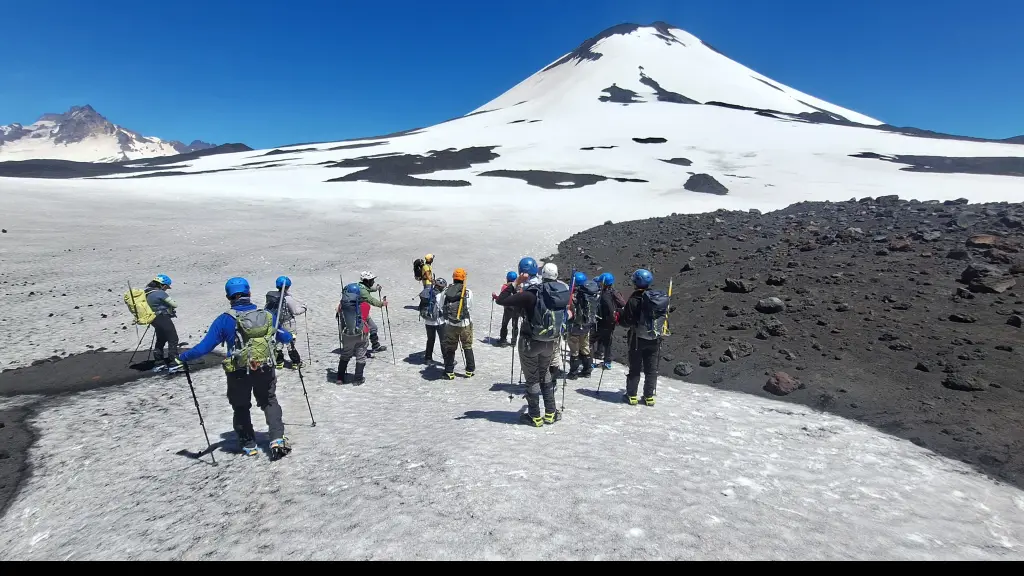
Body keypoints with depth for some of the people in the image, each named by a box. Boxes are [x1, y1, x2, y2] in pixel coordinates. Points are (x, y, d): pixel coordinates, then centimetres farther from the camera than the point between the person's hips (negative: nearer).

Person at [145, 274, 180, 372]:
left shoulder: (146, 292, 6)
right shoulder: (160, 293, -20)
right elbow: (174, 304, -18)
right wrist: (174, 304, 5)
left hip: (155, 319, 9)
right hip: (163, 318, -9)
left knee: (160, 340, 22)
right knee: (173, 340, -3)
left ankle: (159, 363, 29)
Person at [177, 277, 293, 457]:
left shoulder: (225, 320, -16)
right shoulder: (267, 315, -7)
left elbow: (204, 347, -15)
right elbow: (285, 337, 6)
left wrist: (183, 357, 0)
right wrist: (289, 337, 29)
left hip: (238, 373, -2)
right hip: (266, 369, 2)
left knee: (241, 408, 22)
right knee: (269, 402, 20)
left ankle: (248, 444, 29)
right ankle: (278, 439, 6)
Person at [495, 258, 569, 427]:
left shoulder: (532, 293, -22)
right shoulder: (563, 291, -7)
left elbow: (502, 301, -22)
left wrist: (514, 284, -11)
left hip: (530, 342, -5)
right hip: (550, 342, 5)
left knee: (532, 378, 9)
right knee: (545, 373, 23)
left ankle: (535, 416, 19)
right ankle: (550, 413, 26)